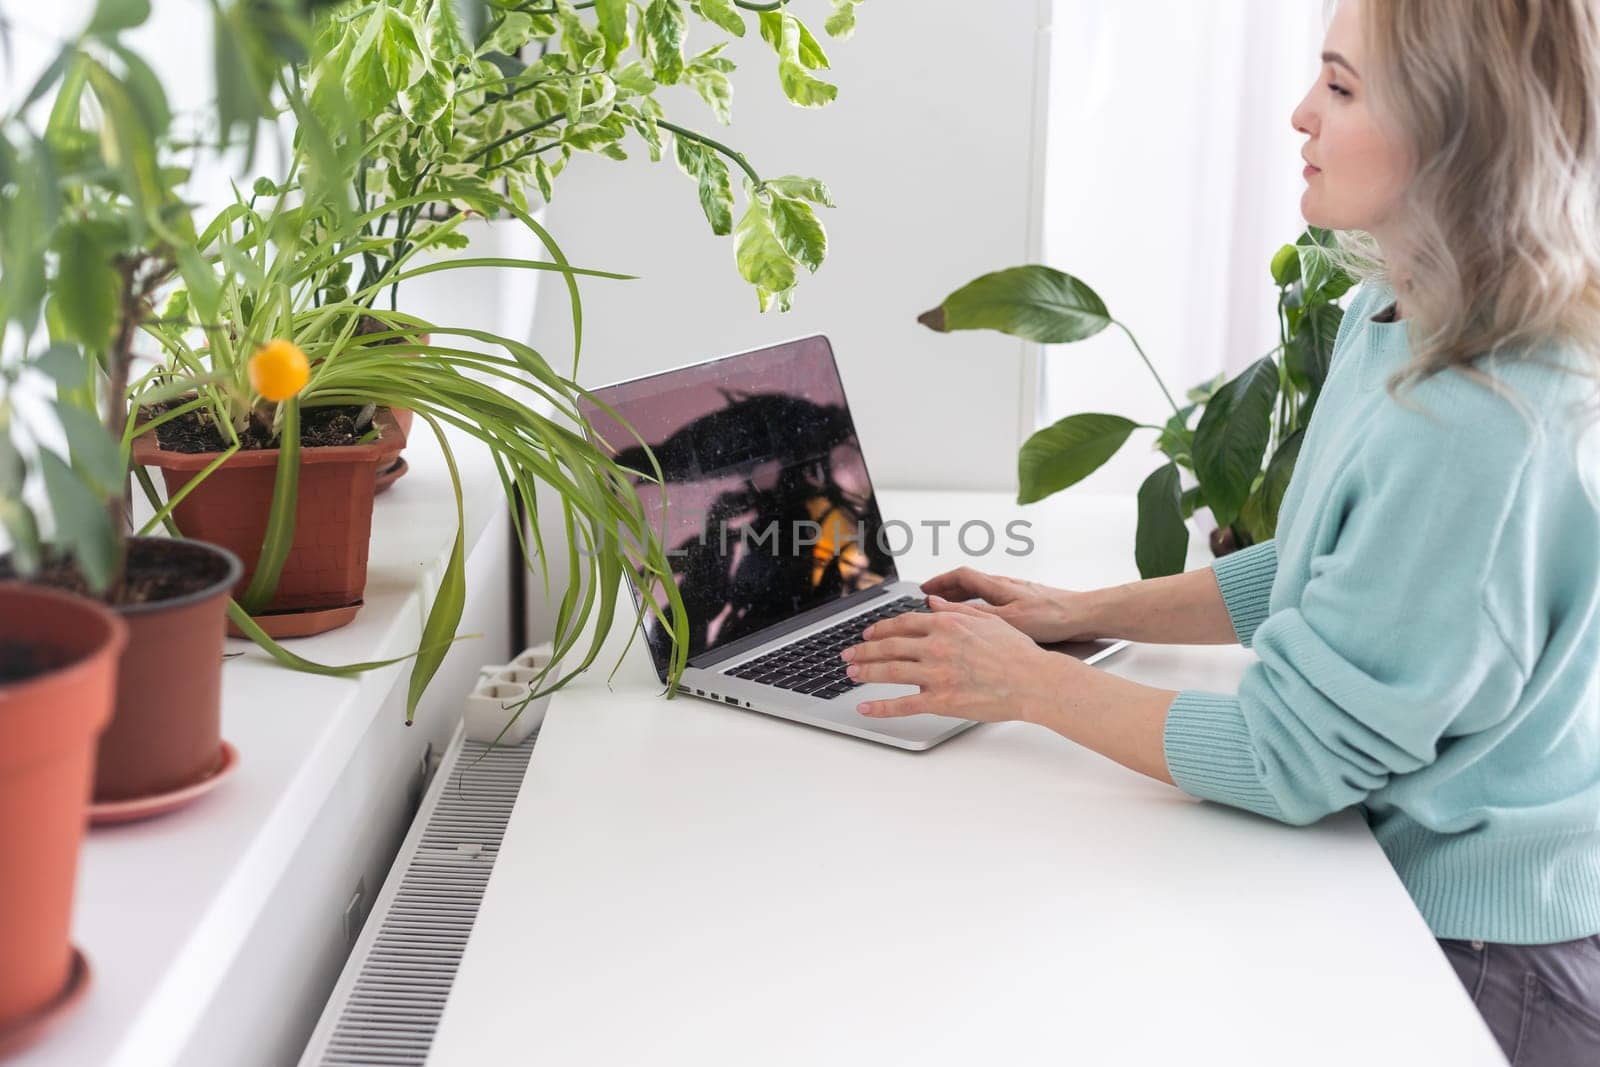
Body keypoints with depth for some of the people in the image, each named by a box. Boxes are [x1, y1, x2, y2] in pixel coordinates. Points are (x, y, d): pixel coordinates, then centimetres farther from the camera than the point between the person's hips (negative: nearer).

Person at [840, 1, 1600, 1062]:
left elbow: (1293, 757, -25)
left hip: (1480, 960, -9)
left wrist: (1028, 682, -15)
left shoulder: (1483, 432, -31)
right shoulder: (1386, 328, 2)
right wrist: (1084, 611, 9)